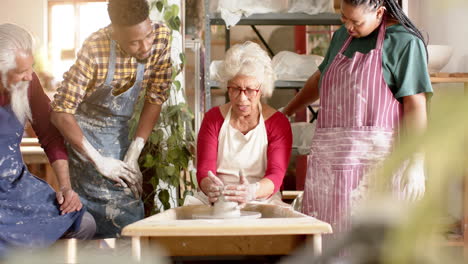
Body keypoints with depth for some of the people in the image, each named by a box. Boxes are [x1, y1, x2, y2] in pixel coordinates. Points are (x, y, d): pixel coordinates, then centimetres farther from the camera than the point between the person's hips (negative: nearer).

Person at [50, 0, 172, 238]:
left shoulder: (161, 37, -15)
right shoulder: (94, 50, -29)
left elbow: (155, 98, -7)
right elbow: (60, 113, -25)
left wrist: (133, 155, -12)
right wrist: (98, 161, -25)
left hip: (120, 131, 6)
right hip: (84, 130, -5)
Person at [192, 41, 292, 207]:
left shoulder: (278, 123, 3)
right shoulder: (213, 118, 8)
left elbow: (276, 175, -9)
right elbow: (204, 169, -1)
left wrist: (251, 191, -33)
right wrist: (211, 187, -27)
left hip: (262, 202, 0)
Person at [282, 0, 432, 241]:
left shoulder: (404, 42, -4)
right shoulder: (342, 36, 18)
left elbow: (415, 106, -11)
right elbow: (319, 78, 34)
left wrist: (416, 164, -19)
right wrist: (286, 112, 43)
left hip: (374, 156, -6)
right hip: (328, 156, 7)